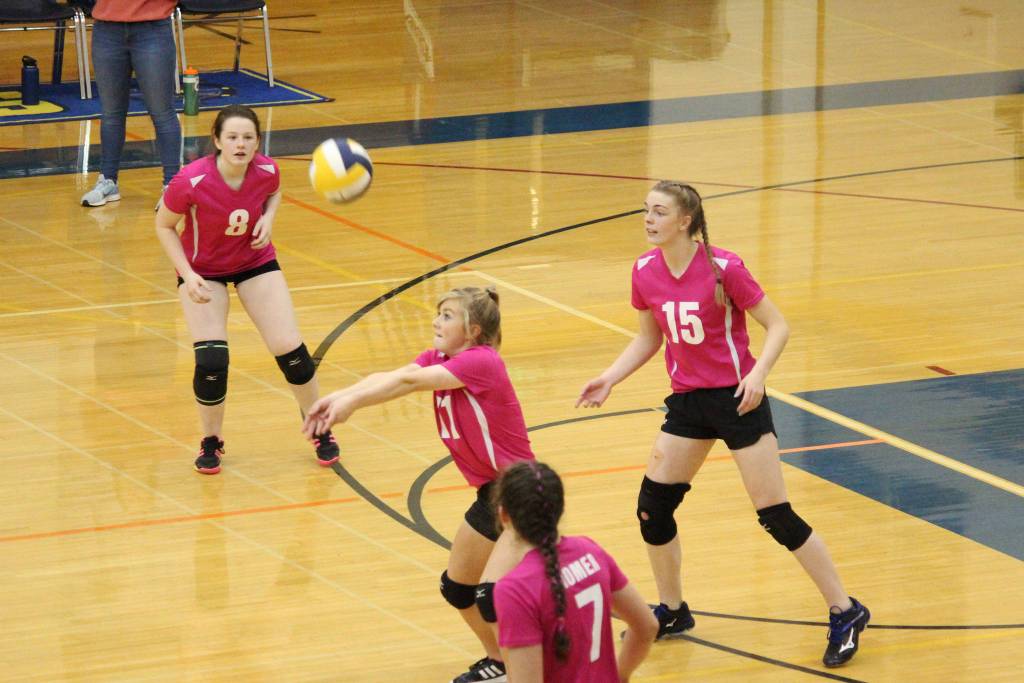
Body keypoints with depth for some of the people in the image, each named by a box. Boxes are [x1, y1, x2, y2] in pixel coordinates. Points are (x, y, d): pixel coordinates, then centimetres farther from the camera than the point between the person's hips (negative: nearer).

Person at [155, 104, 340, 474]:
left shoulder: (266, 170, -21)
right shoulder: (191, 181, -31)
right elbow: (164, 226, -14)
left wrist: (268, 218, -16)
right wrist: (188, 275, -23)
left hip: (255, 262, 2)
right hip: (203, 271, -2)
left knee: (290, 349, -4)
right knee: (211, 360, -16)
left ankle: (319, 429, 21)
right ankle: (211, 441, 12)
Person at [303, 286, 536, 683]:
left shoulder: (481, 362, -22)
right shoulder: (437, 360, 3)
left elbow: (409, 382, -31)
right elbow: (389, 378, -15)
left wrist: (349, 401, -35)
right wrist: (340, 398, -32)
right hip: (491, 492, 10)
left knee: (491, 595, -20)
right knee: (456, 587, 21)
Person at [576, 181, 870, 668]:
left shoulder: (722, 268, -18)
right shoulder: (646, 272, -2)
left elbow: (777, 326, -12)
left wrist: (757, 374, -27)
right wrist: (610, 378, 1)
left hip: (737, 399, -6)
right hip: (688, 400, 6)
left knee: (776, 516, -6)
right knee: (652, 507, 6)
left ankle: (845, 613, 6)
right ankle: (671, 612, 27)